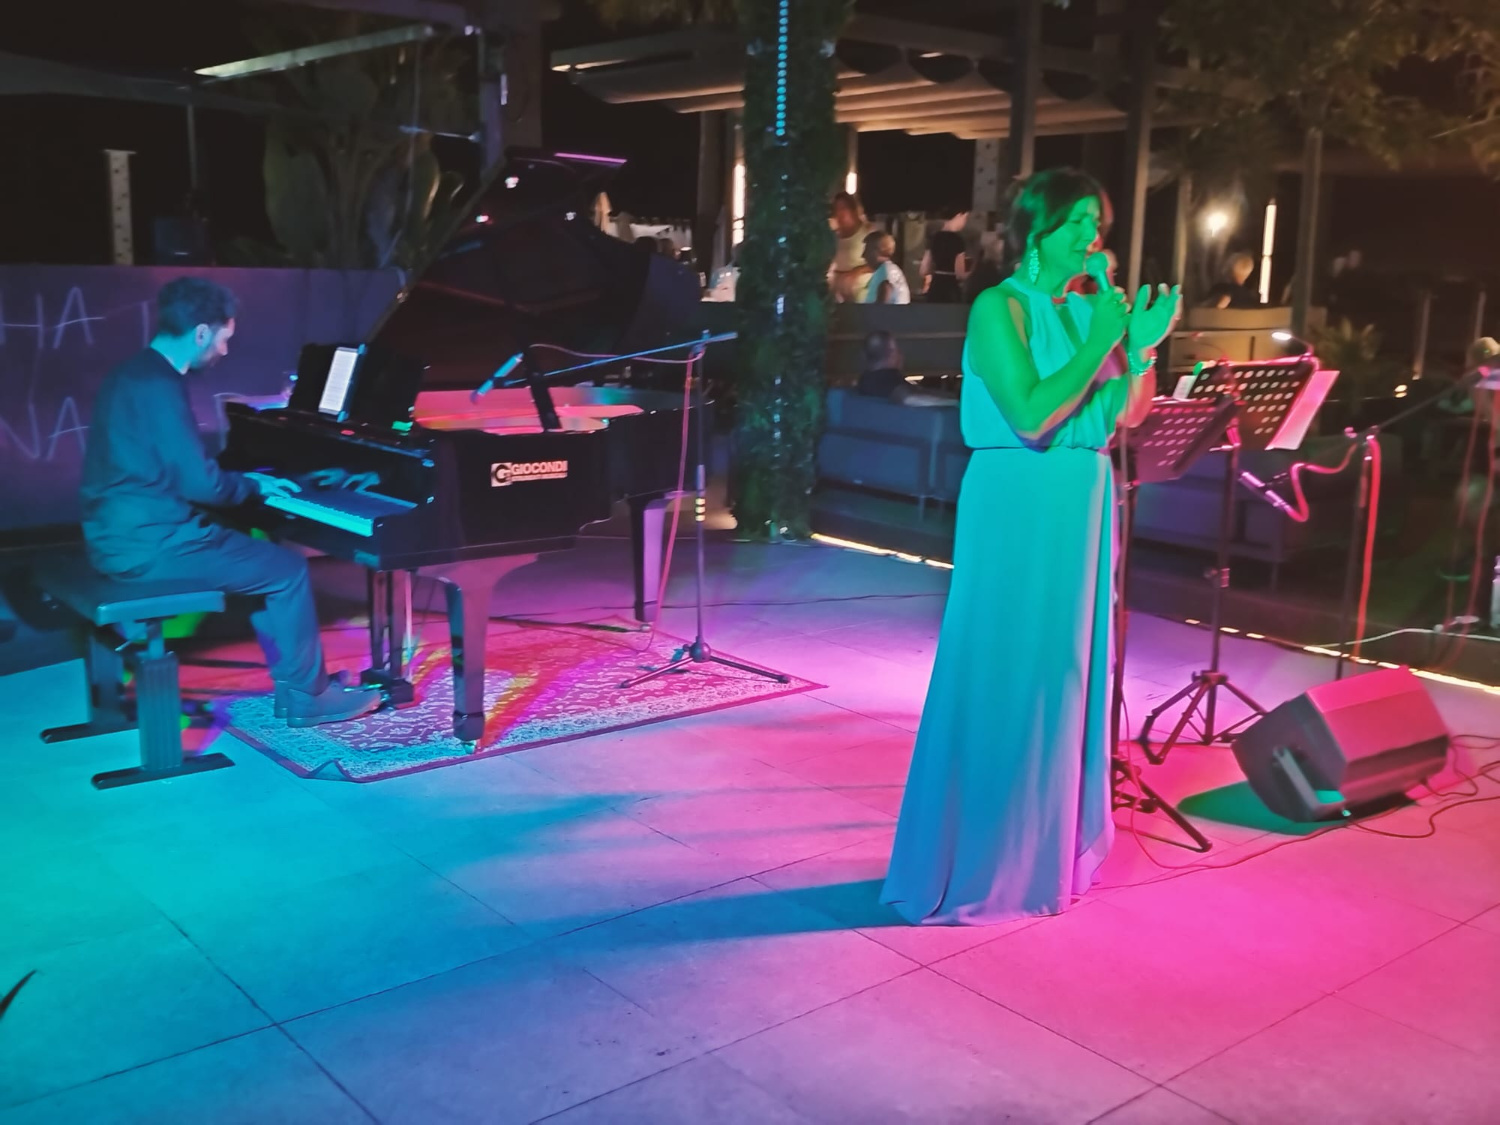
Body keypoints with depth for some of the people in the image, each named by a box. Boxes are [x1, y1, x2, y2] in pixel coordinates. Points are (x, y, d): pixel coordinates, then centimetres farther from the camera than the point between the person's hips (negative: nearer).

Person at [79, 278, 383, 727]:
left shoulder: (136, 373, 12)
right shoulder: (159, 386, -20)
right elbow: (198, 483, -22)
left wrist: (244, 481, 15)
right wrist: (255, 486, -3)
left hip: (125, 531, 10)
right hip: (149, 543, -10)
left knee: (261, 555, 19)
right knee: (289, 570, -2)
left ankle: (293, 676, 22)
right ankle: (306, 694, 10)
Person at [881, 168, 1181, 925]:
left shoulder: (1086, 310, 10)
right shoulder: (999, 308, -10)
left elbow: (1125, 417, 10)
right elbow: (1029, 418, -21)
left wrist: (1141, 348, -4)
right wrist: (1101, 343, -16)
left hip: (1081, 509, 8)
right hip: (1017, 509, -7)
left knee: (1063, 674, 13)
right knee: (1002, 679, -2)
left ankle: (1049, 846, 27)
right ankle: (975, 863, 11)